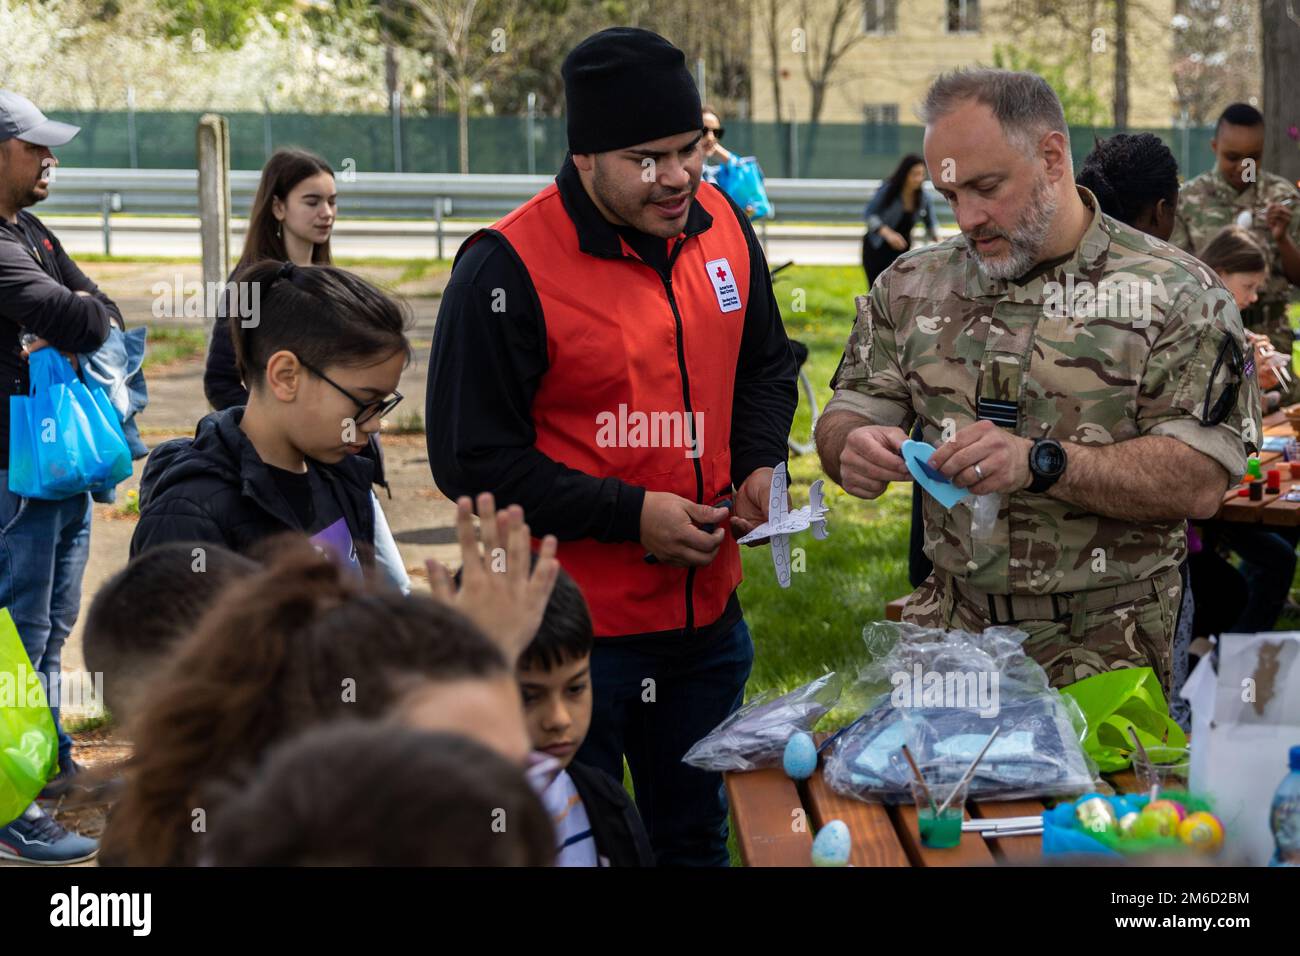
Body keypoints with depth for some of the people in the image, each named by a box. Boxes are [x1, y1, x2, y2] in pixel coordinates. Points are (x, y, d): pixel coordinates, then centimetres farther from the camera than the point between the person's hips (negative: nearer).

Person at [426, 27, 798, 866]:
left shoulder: (723, 227, 0)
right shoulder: (507, 269, -19)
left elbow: (765, 367, 17)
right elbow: (473, 458, -17)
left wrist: (762, 463, -2)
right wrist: (630, 515, -19)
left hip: (706, 613, 6)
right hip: (571, 634, -5)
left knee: (695, 835, 22)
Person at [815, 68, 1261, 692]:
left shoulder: (1176, 293, -4)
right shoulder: (913, 284, 10)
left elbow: (1200, 483, -12)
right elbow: (848, 413, 14)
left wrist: (1040, 463, -23)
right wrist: (853, 448, -11)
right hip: (947, 624, 3)